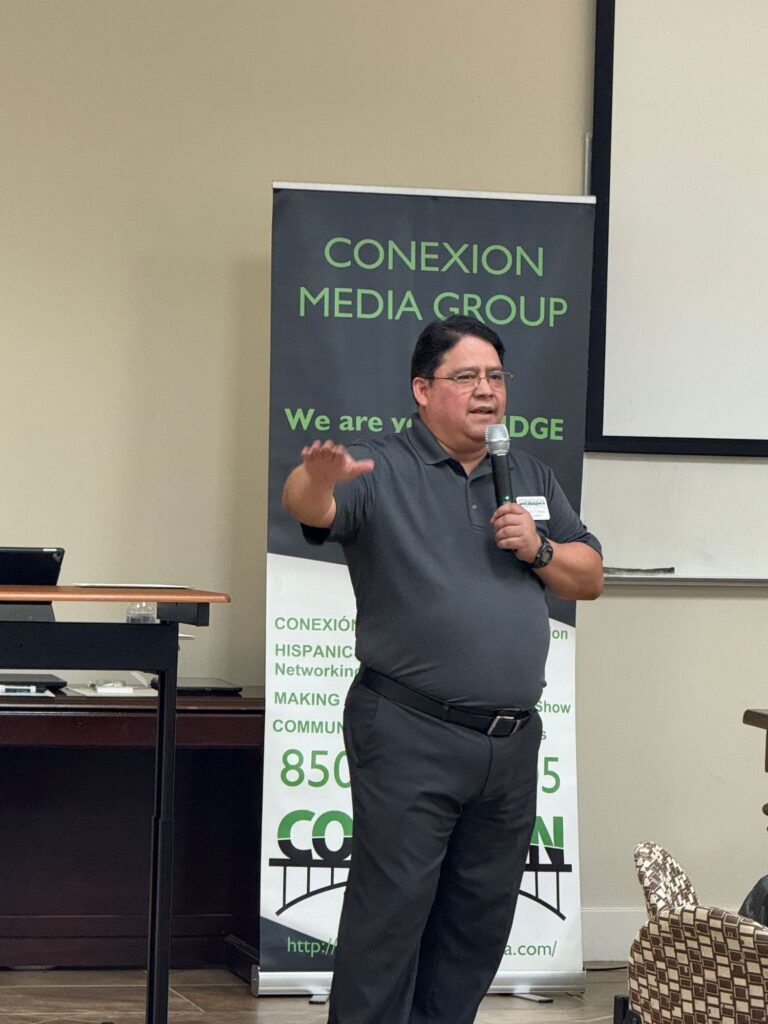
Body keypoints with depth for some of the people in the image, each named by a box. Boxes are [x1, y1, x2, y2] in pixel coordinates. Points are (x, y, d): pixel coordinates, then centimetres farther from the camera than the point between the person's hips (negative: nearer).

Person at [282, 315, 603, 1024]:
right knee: (392, 907, -7)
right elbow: (308, 509, -21)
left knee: (482, 917, 12)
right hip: (412, 736, -6)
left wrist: (540, 550, -2)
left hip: (512, 742, 6)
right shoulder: (381, 471, -2)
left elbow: (589, 578, 19)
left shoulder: (532, 479, 17)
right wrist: (318, 478, -45)